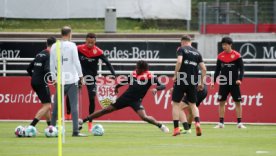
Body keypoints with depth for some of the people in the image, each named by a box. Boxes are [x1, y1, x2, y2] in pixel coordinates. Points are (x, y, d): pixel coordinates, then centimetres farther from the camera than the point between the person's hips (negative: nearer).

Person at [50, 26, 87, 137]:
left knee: (56, 106, 13)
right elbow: (76, 62, -8)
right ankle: (75, 131, -10)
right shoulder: (72, 46, -6)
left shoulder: (54, 47, 6)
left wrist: (54, 78, 17)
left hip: (60, 80, 4)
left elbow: (52, 64, 9)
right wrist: (80, 75, 3)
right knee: (74, 106, -5)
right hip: (72, 80, -4)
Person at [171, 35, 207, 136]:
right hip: (193, 82, 4)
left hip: (181, 80, -4)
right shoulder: (197, 53, 13)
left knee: (176, 104, 6)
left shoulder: (181, 49, 0)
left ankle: (176, 128, -2)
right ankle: (197, 123, -10)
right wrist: (201, 83, 14)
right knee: (193, 104, 15)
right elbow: (204, 69, 7)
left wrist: (175, 75, -10)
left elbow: (179, 61, -19)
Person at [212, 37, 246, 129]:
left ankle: (239, 123, 2)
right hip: (223, 83, 3)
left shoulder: (237, 55, -4)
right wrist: (214, 81, 7)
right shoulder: (220, 56, 6)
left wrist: (239, 79, -18)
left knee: (238, 102, -2)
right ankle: (221, 123, 9)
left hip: (234, 83, -3)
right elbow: (217, 69, 12)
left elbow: (241, 69, -4)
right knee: (221, 102, 3)